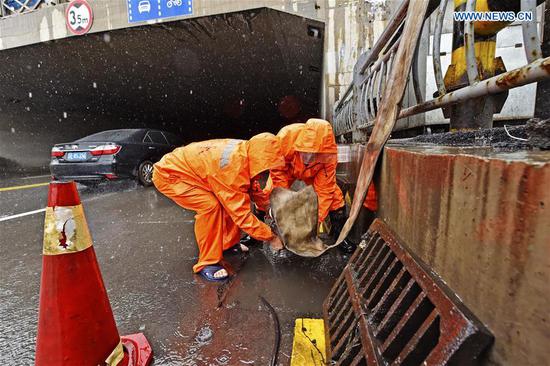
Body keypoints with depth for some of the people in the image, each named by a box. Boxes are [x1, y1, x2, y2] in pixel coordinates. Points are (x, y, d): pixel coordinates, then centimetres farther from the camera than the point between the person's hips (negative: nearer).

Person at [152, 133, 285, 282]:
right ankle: (207, 264, -11)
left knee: (230, 202, 1)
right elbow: (241, 214, -31)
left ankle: (228, 243, 19)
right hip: (168, 174, -8)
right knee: (210, 205, -26)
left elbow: (255, 188, 4)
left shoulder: (245, 150, -11)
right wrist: (271, 237, -22)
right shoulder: (233, 168, -36)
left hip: (187, 167, 8)